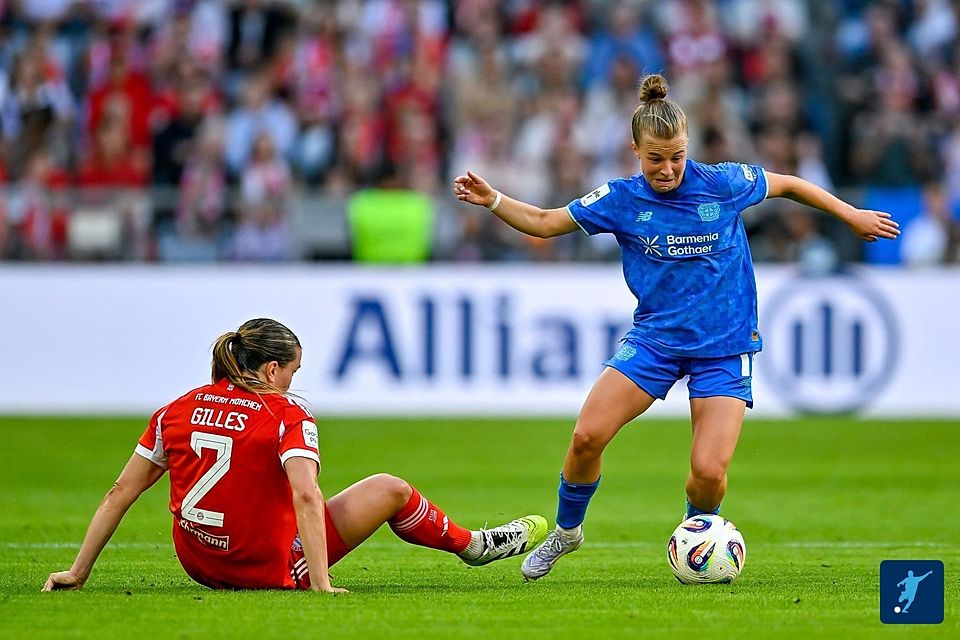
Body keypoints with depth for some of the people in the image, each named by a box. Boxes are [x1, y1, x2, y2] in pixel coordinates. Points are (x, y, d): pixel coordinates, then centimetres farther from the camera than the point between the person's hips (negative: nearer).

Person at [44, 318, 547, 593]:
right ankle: (473, 546, 38)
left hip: (198, 565, 5)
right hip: (272, 567, -5)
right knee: (389, 489, 14)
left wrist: (77, 573, 4)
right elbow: (306, 498, -25)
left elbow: (120, 492, 1)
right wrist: (321, 583, -26)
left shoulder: (178, 411, 1)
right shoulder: (287, 416, -12)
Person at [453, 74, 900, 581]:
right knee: (587, 436, -15)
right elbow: (543, 222, 2)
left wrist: (851, 215, 16)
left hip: (724, 348, -2)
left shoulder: (722, 184, -9)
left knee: (709, 472, -16)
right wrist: (491, 200, -14)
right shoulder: (621, 200, -5)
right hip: (654, 339, 2)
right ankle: (567, 531, 12)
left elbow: (785, 185, 9)